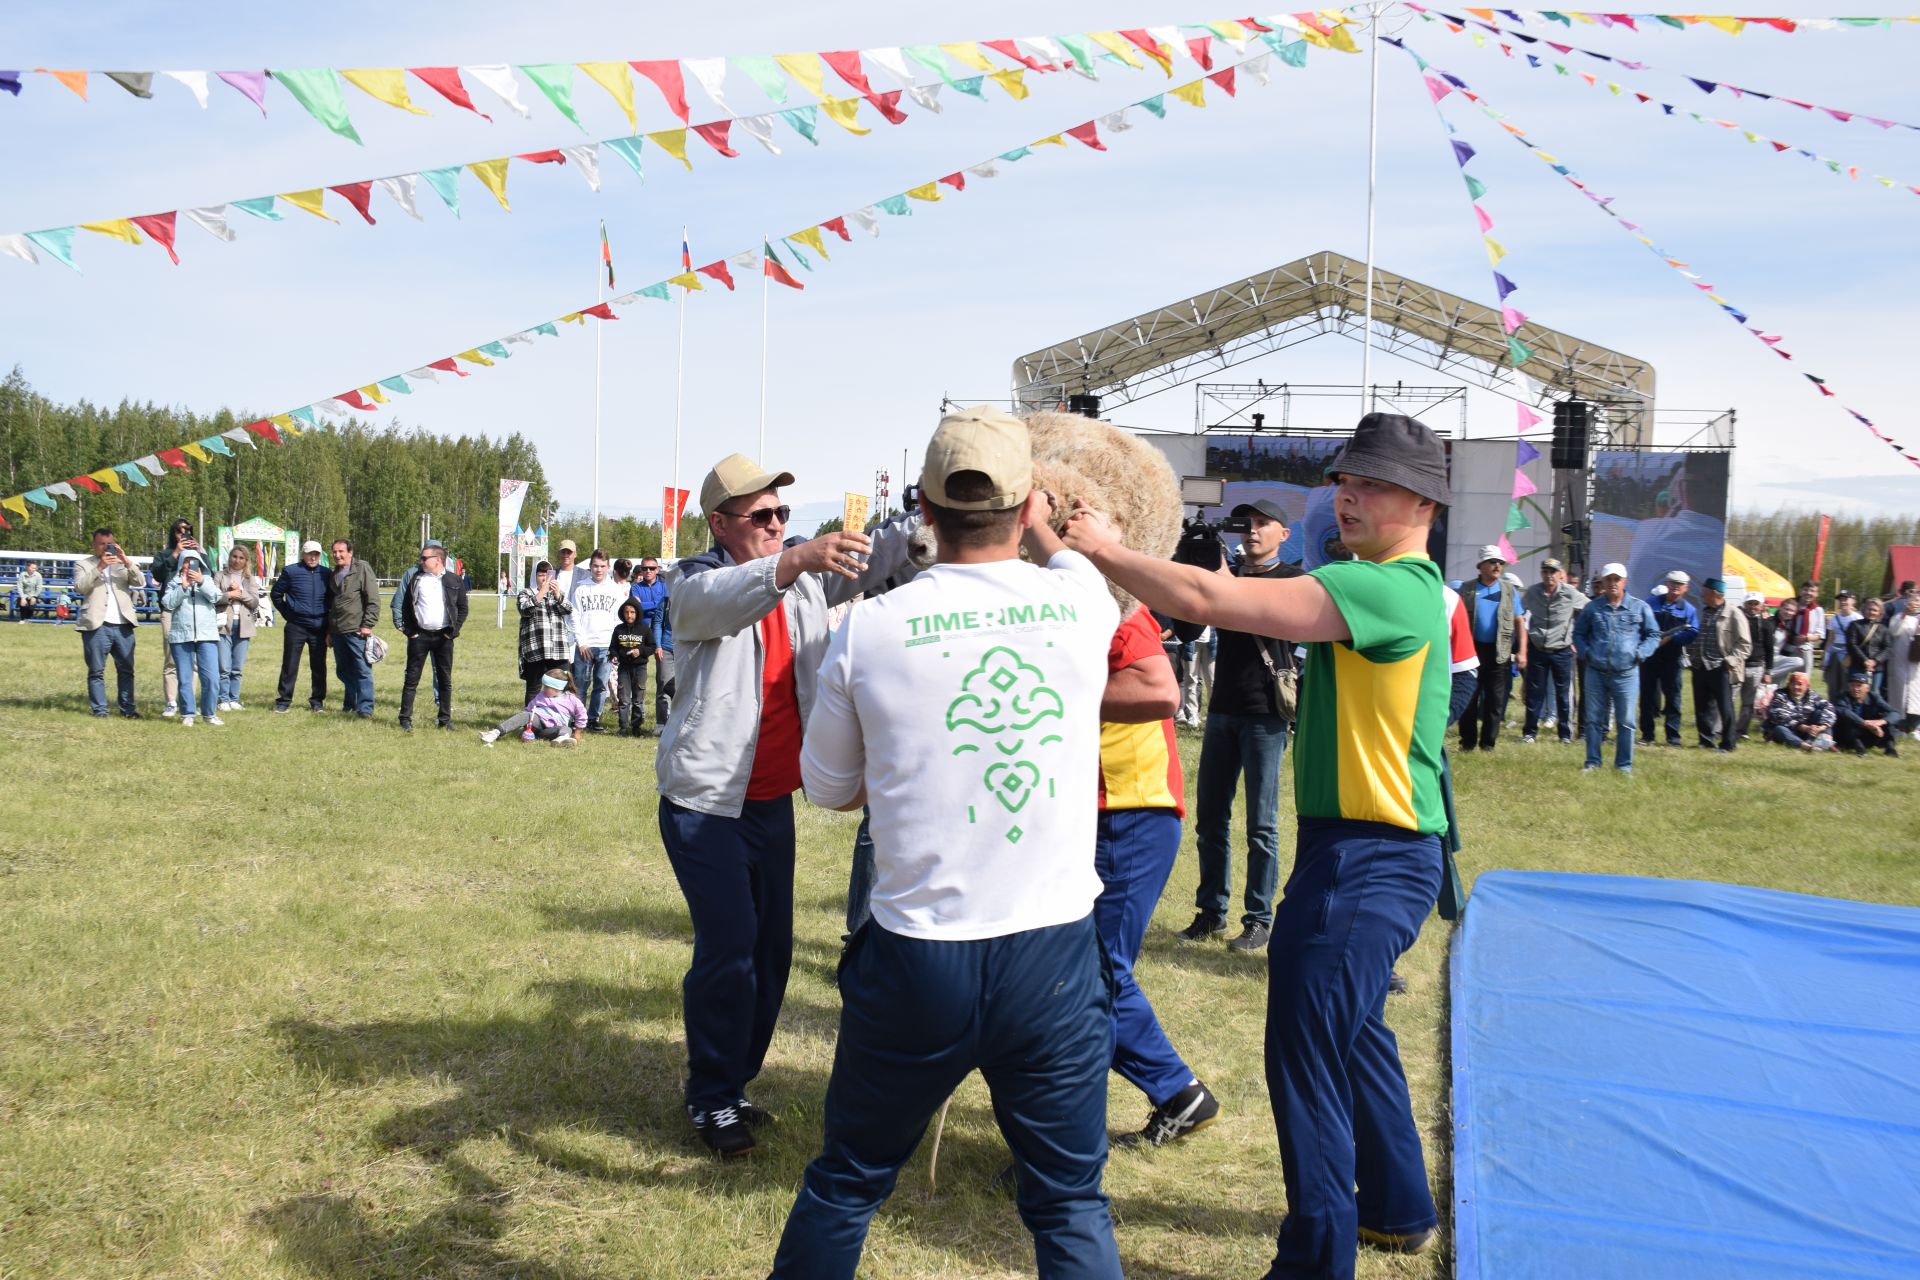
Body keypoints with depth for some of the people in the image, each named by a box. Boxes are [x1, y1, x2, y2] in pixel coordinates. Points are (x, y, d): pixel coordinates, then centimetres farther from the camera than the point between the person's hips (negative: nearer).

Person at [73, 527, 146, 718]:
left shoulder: (122, 564, 18)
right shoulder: (83, 564, 9)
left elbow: (141, 582, 3)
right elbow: (79, 588, -7)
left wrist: (127, 561, -9)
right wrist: (99, 568, -14)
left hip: (123, 626, 3)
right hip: (96, 627, -3)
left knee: (126, 670, 4)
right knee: (96, 671, 0)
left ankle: (128, 708, 8)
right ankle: (99, 710, 3)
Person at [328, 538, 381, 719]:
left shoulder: (362, 569, -6)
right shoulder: (335, 573, 16)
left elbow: (373, 600, -10)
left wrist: (368, 625, -14)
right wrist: (329, 629, 19)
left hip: (356, 631, -7)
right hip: (338, 631, 7)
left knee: (363, 670, -6)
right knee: (343, 671, 13)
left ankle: (365, 709, -3)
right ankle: (350, 704, 24)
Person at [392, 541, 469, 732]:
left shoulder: (454, 581, 4)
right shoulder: (415, 578, 4)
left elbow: (462, 608, 7)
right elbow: (400, 603, 5)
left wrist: (454, 630, -2)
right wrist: (406, 628, -3)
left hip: (443, 637, 0)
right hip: (419, 636, 0)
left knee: (445, 679, 5)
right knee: (412, 679, 1)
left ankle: (445, 718, 15)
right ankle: (405, 719, 6)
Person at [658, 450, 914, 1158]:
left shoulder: (806, 578, 5)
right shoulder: (698, 582, -11)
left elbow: (874, 559, -5)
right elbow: (723, 600, -34)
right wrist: (796, 560, -51)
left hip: (773, 799, 6)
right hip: (705, 802, -6)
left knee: (771, 948, 12)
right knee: (729, 947, -8)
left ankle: (733, 1080, 30)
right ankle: (711, 1099, 11)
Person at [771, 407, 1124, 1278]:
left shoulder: (868, 630, -8)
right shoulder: (1081, 608, -5)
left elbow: (829, 789, 8)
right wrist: (1043, 532, 41)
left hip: (917, 961, 0)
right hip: (1054, 959, 1)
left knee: (845, 1183, 21)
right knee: (1071, 1206, 16)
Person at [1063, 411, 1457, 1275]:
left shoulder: (1391, 588, -20)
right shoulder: (1399, 586, 15)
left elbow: (1208, 600, -27)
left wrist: (1103, 551, -15)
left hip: (1369, 865, -11)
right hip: (1354, 852, 11)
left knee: (1305, 1051, -4)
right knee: (1351, 1032, 24)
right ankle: (1397, 1211, 42)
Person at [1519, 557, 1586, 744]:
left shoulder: (1571, 594, -8)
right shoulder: (1532, 593, -2)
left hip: (1562, 651, -1)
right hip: (1537, 649, 1)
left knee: (1563, 694, 6)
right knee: (1534, 693, 5)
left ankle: (1566, 734, 16)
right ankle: (1530, 732, 13)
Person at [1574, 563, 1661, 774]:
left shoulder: (1640, 607, 3)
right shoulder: (1592, 607, 6)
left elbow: (1654, 635, 9)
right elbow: (1578, 633, 15)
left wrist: (1640, 654, -6)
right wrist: (1586, 652, -2)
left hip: (1626, 674, -1)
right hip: (1596, 673, 1)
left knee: (1625, 722, 3)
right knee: (1593, 719, 6)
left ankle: (1624, 764, 12)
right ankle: (1592, 761, 16)